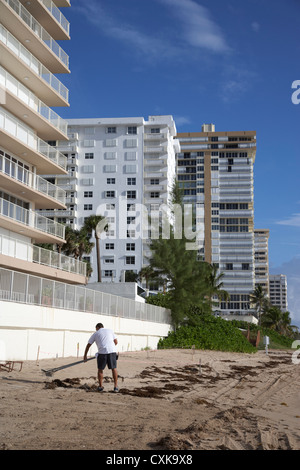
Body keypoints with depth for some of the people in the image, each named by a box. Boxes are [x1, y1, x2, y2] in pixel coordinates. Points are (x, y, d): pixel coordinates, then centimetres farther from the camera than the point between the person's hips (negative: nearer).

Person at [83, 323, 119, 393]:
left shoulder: (95, 333, 18)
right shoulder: (110, 330, 21)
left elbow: (88, 345, 22)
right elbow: (116, 342, 21)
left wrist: (85, 355, 32)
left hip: (102, 352, -1)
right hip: (112, 351, 1)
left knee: (100, 369, 15)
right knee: (114, 368, 10)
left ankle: (100, 386, 14)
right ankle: (115, 387, 7)